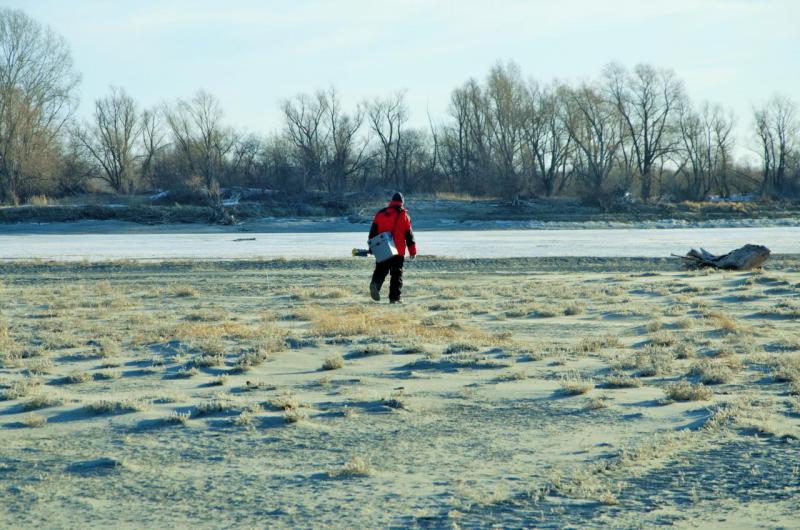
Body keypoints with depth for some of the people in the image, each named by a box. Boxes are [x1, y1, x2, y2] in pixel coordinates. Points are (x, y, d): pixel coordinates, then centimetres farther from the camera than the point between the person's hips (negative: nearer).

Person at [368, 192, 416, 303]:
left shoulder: (380, 214, 8)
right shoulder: (404, 216, -1)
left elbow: (373, 232, 7)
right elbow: (409, 235, 0)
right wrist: (413, 251, 6)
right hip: (398, 251, -2)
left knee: (381, 270, 10)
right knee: (397, 274, 4)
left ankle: (375, 284, -20)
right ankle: (395, 297, 2)